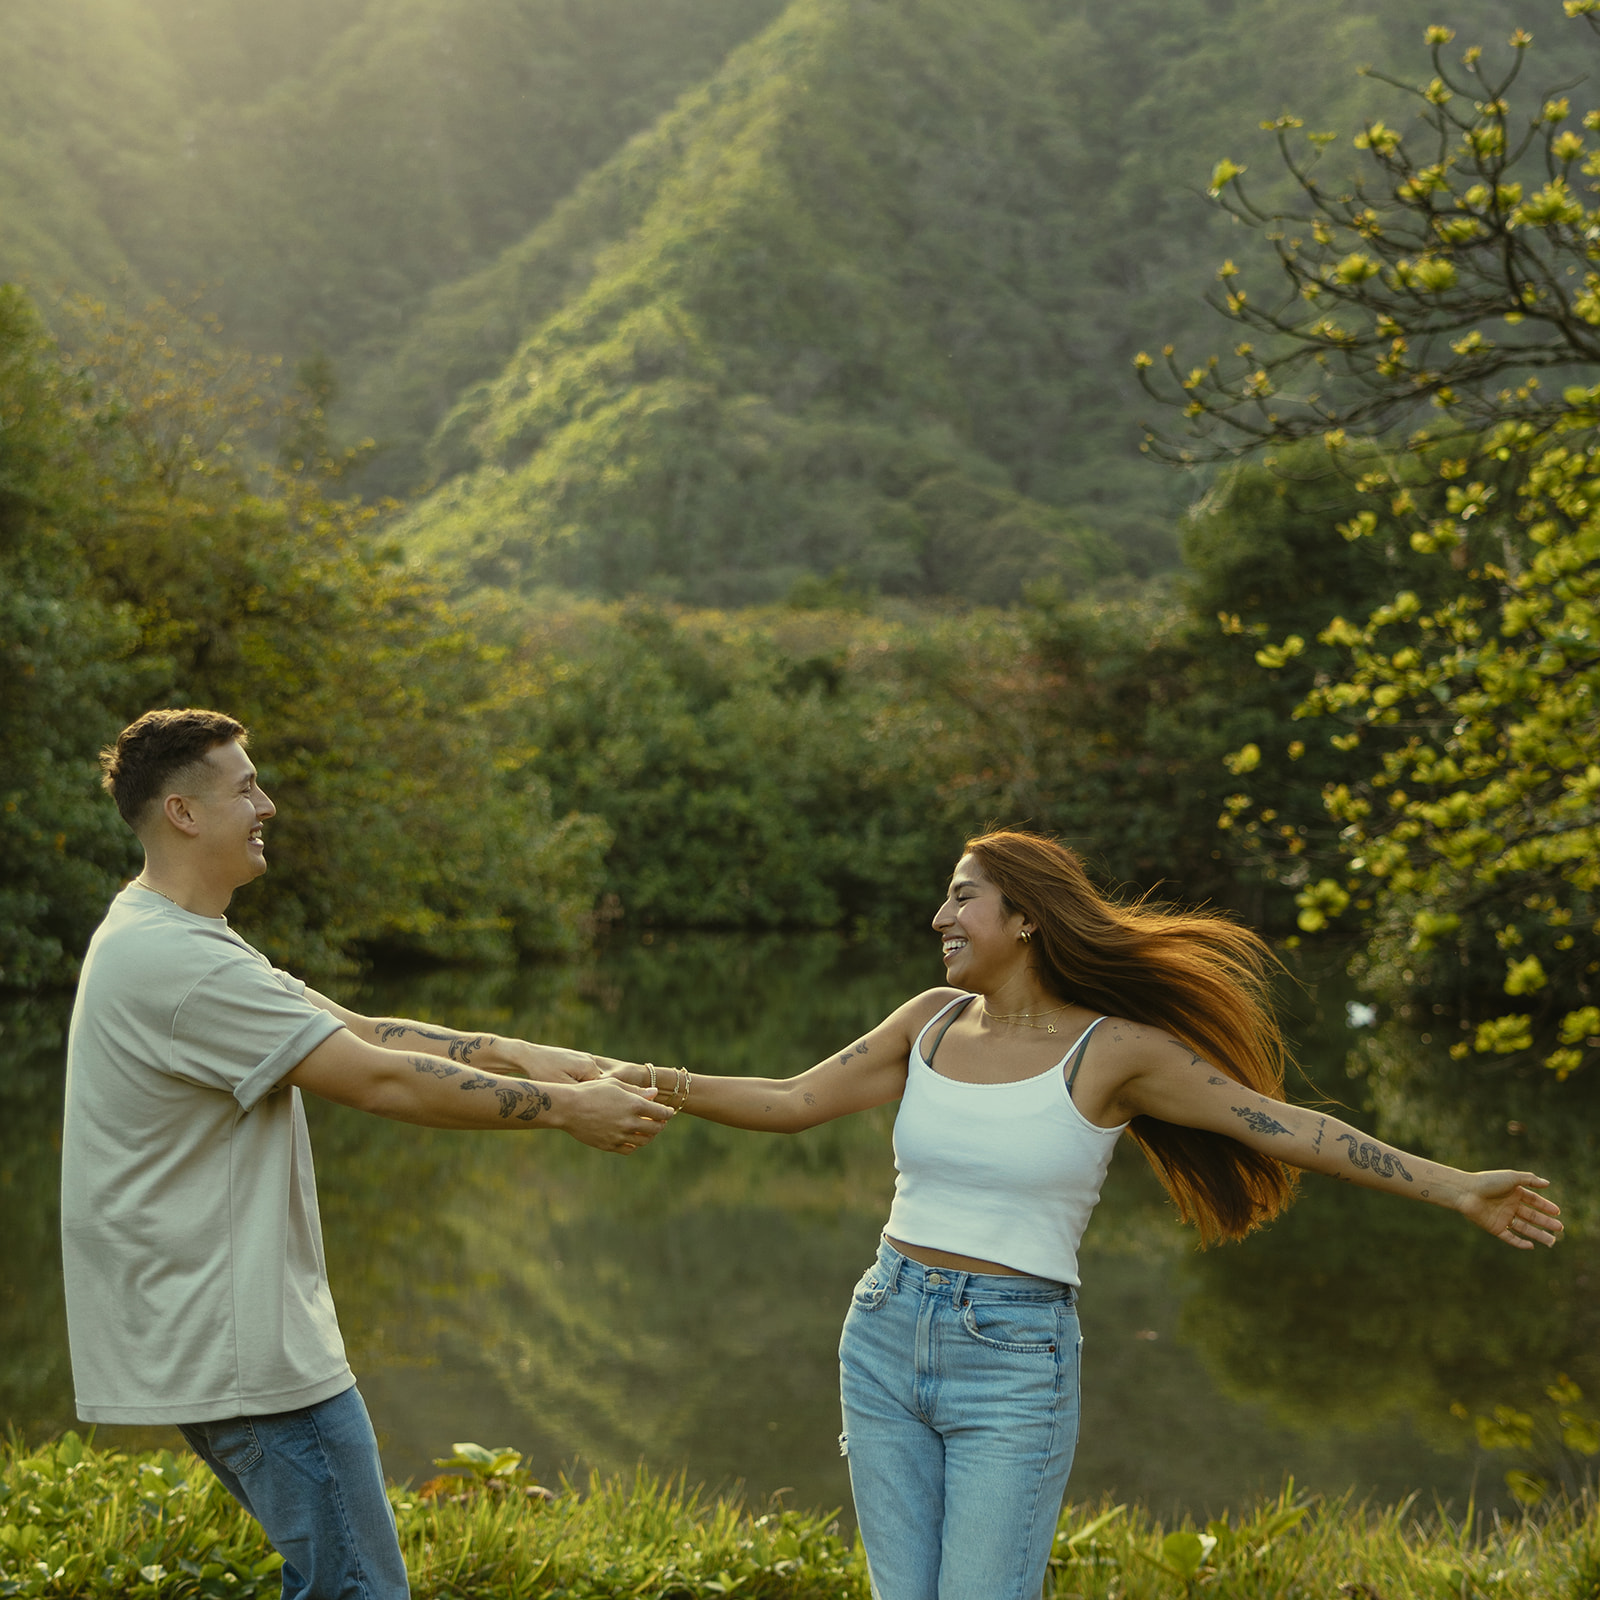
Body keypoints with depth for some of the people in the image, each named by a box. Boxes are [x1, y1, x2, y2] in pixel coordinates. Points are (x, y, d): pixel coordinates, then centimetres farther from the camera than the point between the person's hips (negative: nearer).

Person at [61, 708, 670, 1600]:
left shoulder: (168, 941, 14)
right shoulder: (177, 963, -22)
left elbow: (358, 1032, 12)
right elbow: (383, 1081, -21)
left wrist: (524, 1057, 4)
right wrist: (566, 1108, -13)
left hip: (201, 1342, 11)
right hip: (239, 1351, -11)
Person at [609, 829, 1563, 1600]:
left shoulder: (1115, 1048, -7)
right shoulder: (934, 1021, 6)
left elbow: (1289, 1128, -7)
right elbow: (794, 1104, 8)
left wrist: (1457, 1190, -11)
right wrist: (658, 1085, -2)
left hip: (1014, 1368, -4)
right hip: (887, 1343, 5)